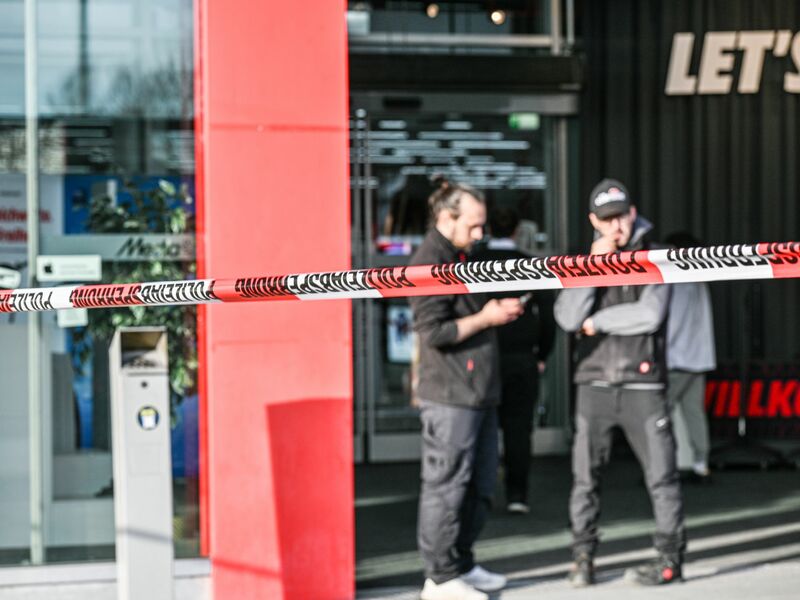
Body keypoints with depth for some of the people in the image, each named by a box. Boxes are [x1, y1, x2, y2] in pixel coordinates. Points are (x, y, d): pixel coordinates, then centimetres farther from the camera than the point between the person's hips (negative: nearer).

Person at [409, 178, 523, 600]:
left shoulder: (458, 257, 18)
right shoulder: (429, 263, -13)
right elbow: (434, 331, -20)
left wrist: (499, 311, 13)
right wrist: (486, 318, -14)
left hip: (477, 391, 10)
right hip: (449, 395, -10)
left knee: (480, 484, 14)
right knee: (446, 487, -5)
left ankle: (462, 564, 24)